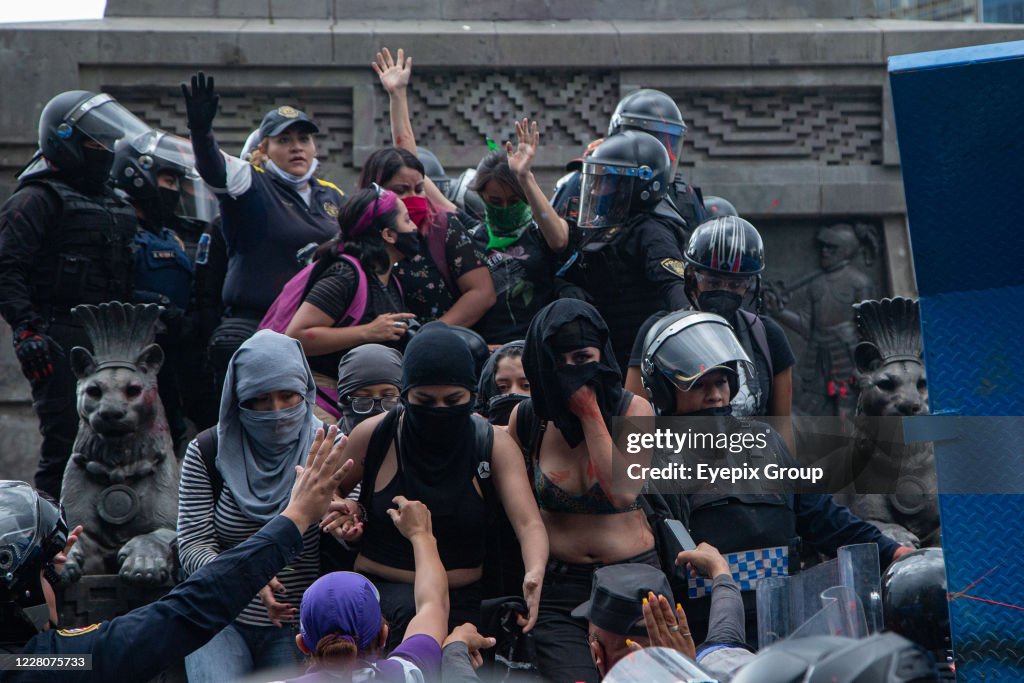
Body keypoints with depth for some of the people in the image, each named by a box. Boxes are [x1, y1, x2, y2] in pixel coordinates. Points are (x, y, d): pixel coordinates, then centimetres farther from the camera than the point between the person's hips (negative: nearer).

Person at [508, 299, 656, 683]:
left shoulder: (633, 409, -5)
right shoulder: (527, 417, -1)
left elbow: (624, 492, -19)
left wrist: (589, 411, -17)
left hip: (633, 578, 0)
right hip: (558, 584, 0)